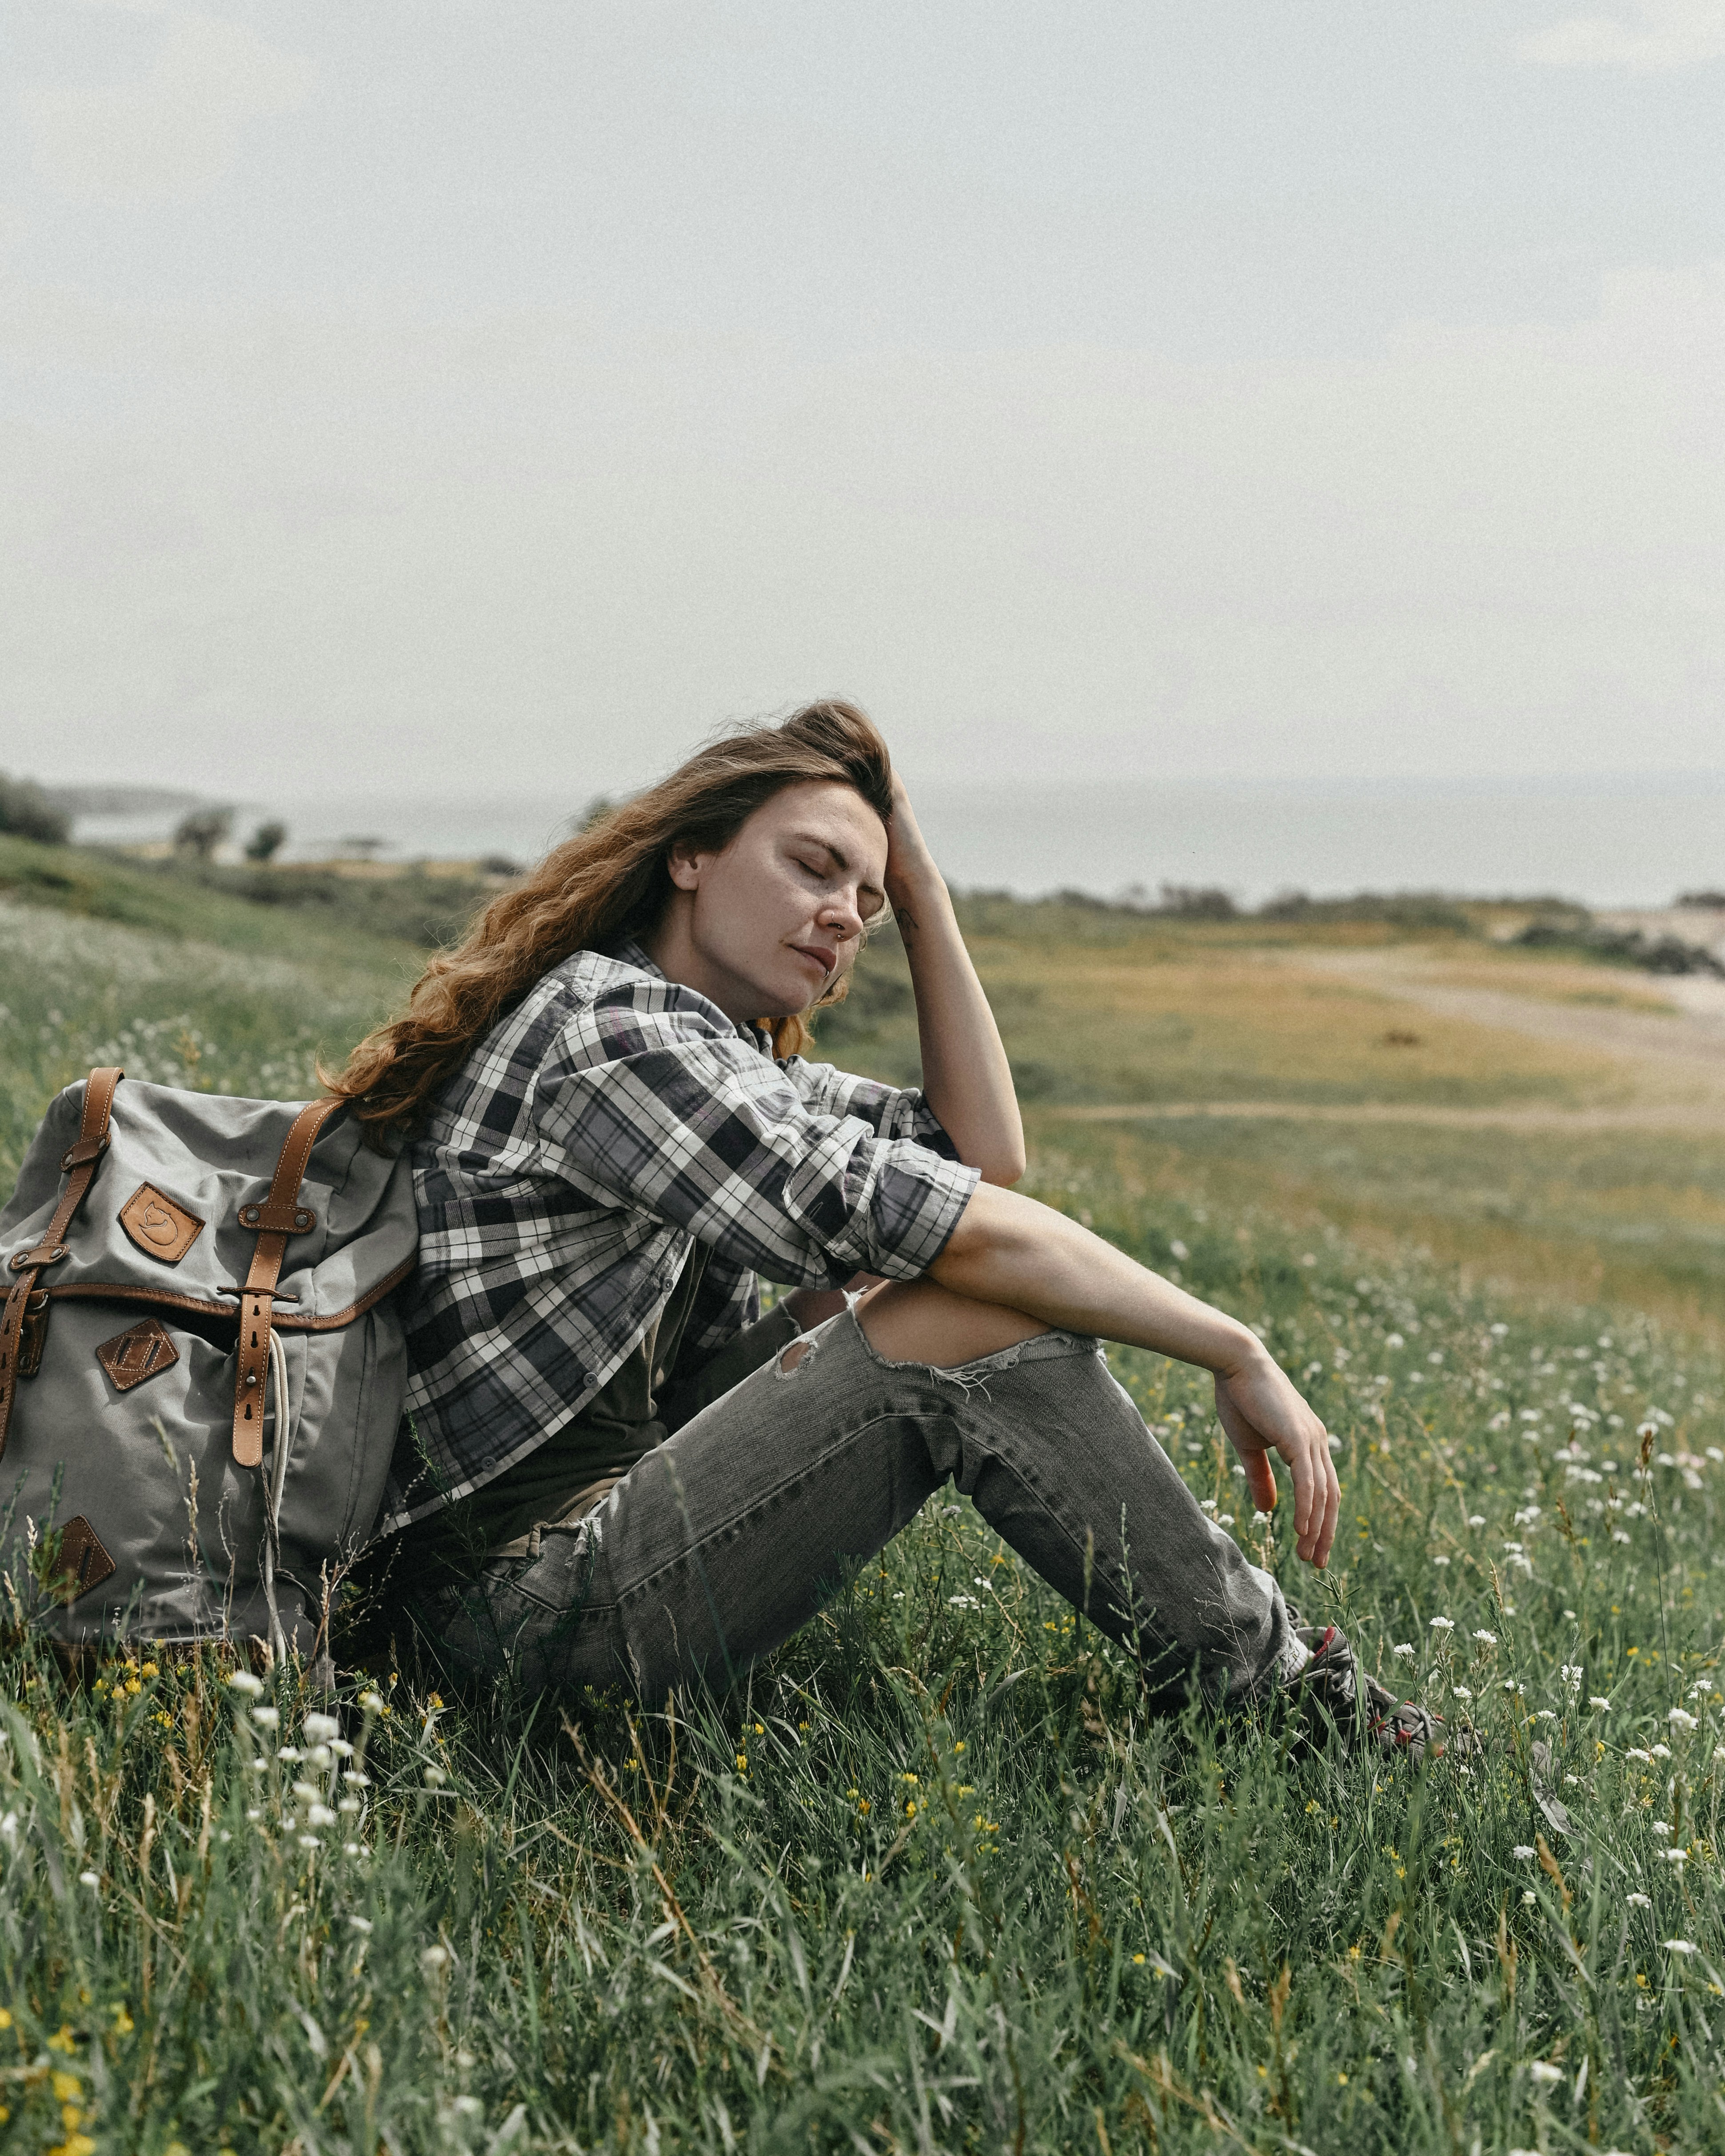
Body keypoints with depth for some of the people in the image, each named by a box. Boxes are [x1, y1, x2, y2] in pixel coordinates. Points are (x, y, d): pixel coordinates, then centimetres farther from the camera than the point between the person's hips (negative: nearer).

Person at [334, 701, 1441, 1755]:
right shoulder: (605, 1033, -17)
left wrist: (921, 891, 8)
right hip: (541, 1600, -11)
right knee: (980, 1314, -19)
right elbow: (964, 1227, -23)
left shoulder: (716, 1050, 14)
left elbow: (982, 1152, 11)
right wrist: (1238, 1353, -16)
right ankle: (1261, 1685, -4)